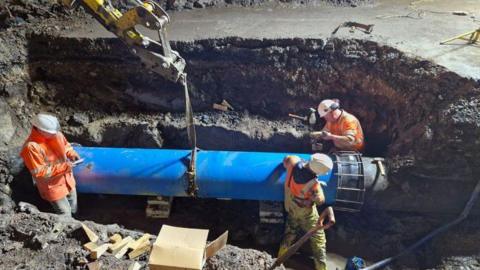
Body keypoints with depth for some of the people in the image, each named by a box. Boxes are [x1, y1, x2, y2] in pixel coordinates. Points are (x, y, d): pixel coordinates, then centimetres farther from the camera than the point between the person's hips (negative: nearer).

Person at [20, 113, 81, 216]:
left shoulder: (56, 134, -12)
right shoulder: (31, 147, -31)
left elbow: (65, 145, 9)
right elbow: (39, 172, -28)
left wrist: (72, 153, -12)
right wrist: (63, 167, -30)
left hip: (67, 179, 7)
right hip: (52, 186, -7)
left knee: (73, 209, 27)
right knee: (65, 214, 8)